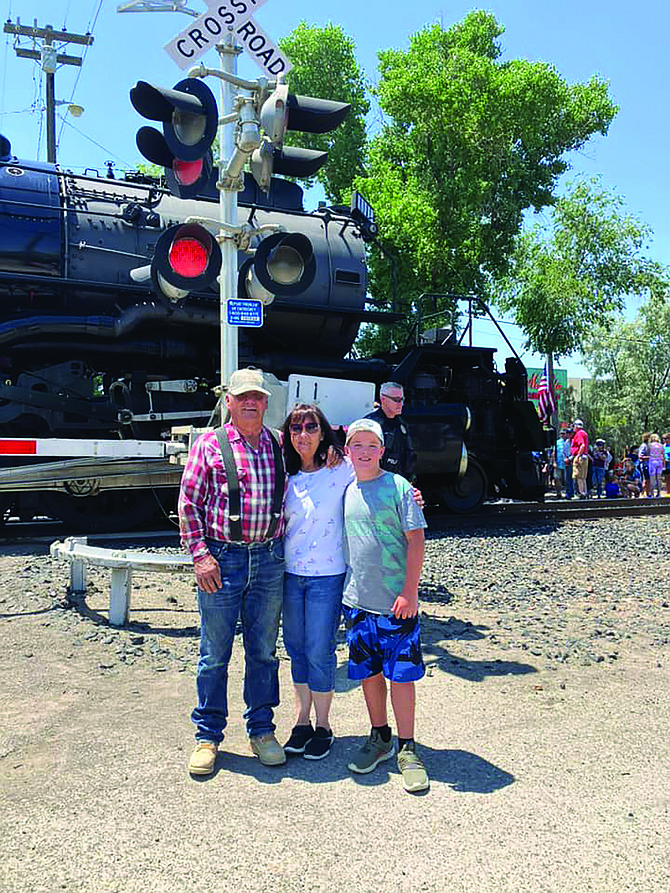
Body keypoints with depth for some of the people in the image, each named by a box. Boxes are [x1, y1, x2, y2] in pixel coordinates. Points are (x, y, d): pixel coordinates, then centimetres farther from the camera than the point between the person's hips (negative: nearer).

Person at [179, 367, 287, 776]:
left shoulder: (279, 446, 8)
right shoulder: (209, 444, -1)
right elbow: (188, 503, -2)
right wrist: (200, 555, -9)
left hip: (270, 561, 3)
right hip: (222, 559, -3)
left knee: (264, 651, 12)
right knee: (215, 654, 6)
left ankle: (262, 730, 26)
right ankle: (208, 735, 21)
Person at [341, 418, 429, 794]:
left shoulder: (399, 487, -6)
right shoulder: (344, 492, 8)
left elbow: (416, 540, -7)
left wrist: (409, 592, -12)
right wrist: (341, 590, 13)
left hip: (397, 602, -4)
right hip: (357, 600, 4)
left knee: (401, 674, 1)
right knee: (369, 672, 13)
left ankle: (407, 748, 16)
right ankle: (380, 738, 31)